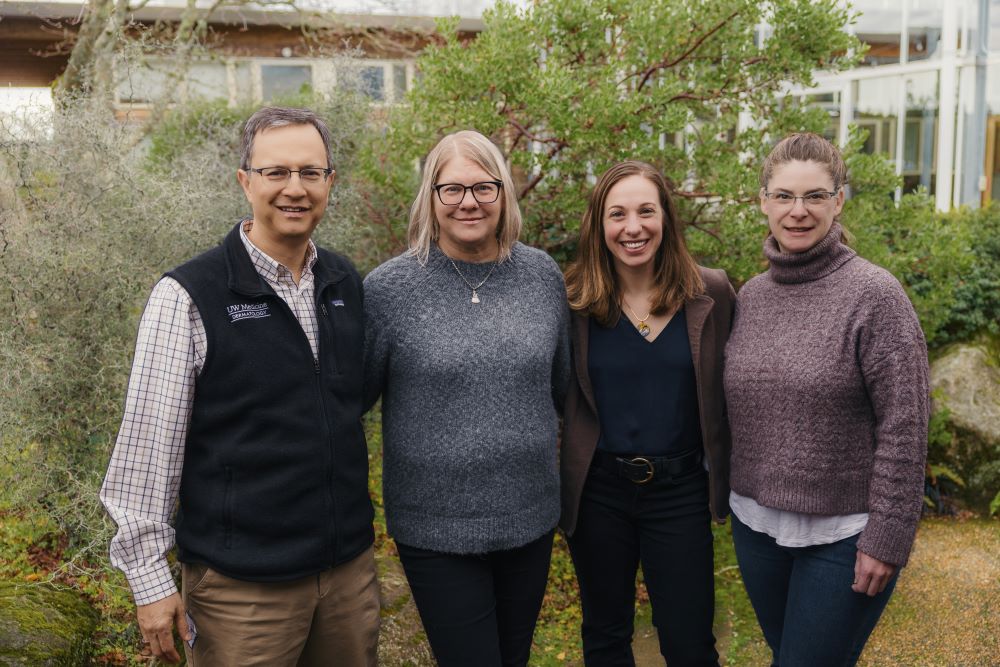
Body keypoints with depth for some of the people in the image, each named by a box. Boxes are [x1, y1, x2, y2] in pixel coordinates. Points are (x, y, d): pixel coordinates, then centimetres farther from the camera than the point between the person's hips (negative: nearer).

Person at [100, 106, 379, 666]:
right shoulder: (189, 296, -12)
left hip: (350, 569, 5)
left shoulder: (346, 283, 4)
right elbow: (148, 444, -11)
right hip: (242, 585, -5)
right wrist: (149, 577, -10)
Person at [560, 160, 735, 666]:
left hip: (680, 490, 0)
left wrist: (725, 479, -1)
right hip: (597, 491, 1)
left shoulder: (710, 294, -6)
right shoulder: (575, 301, -7)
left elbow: (731, 389, 1)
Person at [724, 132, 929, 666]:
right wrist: (727, 493, 11)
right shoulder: (750, 296, 2)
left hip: (843, 535, -5)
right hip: (755, 523, 5)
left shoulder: (874, 295, -14)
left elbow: (903, 431, -15)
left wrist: (887, 539, -16)